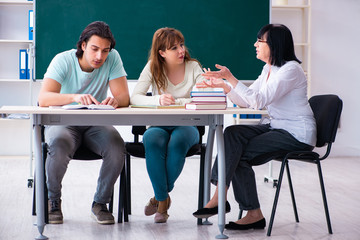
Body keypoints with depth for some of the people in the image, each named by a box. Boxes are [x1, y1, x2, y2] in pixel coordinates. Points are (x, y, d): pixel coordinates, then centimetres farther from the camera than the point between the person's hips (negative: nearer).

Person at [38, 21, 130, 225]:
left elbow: (124, 97, -11)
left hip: (96, 124, 2)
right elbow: (43, 98, -27)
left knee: (117, 147, -30)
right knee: (59, 146, -36)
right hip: (63, 122, -2)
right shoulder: (63, 60, -13)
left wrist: (115, 100, -37)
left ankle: (100, 202, -6)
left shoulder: (113, 58, -6)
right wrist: (74, 97, -45)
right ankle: (53, 201, -7)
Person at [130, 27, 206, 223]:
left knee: (178, 142, -35)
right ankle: (163, 199, -20)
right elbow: (135, 97, -11)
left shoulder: (192, 67, 0)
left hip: (186, 125, 0)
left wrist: (174, 102, -27)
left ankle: (160, 196, -15)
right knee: (153, 141, -35)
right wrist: (159, 100, -30)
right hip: (159, 124, 0)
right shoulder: (153, 67, 0)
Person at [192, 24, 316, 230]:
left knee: (241, 154, -19)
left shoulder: (291, 69, -17)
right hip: (277, 127, 8)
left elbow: (259, 100, -26)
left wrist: (230, 78, -28)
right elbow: (246, 101, 11)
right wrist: (223, 85, -3)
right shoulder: (268, 69, 12)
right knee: (233, 134, -14)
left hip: (297, 135, -8)